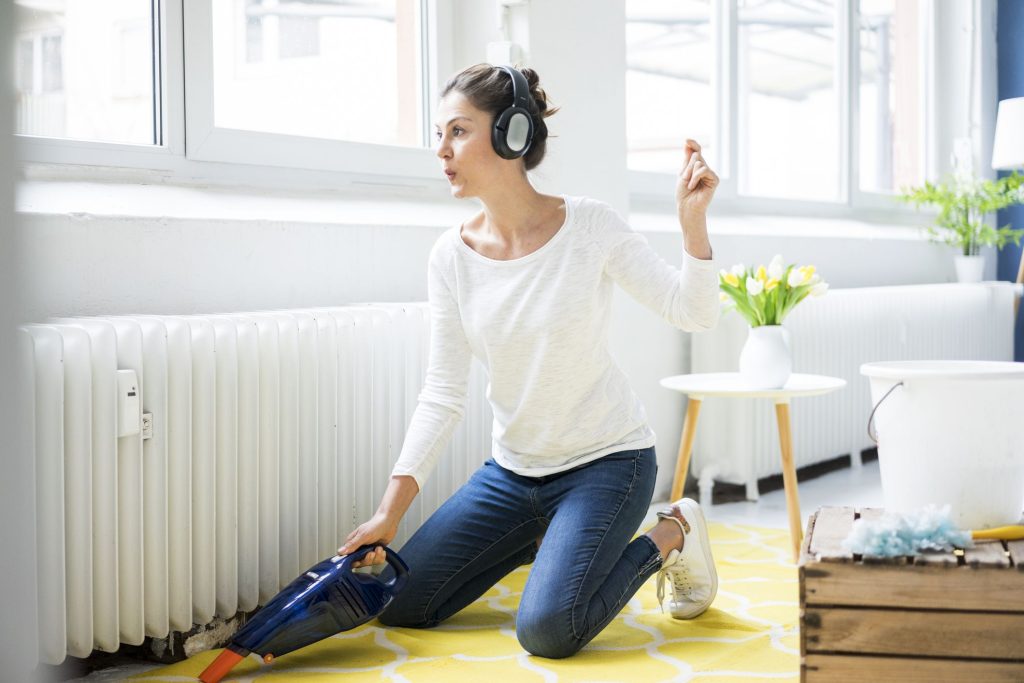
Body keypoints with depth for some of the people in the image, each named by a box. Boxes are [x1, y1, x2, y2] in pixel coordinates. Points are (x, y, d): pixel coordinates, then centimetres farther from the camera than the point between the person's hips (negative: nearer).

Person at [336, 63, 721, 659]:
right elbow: (442, 396, -5)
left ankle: (670, 536, 6)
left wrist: (693, 221, -27)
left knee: (546, 631, -22)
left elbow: (694, 313, -11)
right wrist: (390, 511, -12)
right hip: (513, 469, 5)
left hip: (607, 459, -5)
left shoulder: (591, 226, -16)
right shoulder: (452, 257, -7)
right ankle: (543, 538, 23)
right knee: (399, 605, 2)